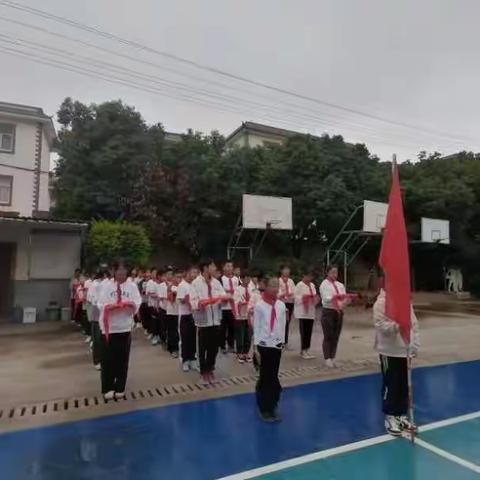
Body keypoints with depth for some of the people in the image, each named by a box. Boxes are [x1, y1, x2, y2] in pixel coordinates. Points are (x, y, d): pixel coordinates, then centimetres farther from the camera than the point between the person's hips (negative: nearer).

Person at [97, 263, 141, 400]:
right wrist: (111, 306, -25)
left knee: (122, 359, 8)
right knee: (108, 359, 4)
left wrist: (131, 305, -25)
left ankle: (120, 388, 23)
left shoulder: (132, 286, 1)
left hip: (125, 327, 1)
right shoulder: (106, 286, -1)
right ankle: (108, 388, 21)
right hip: (109, 327, -1)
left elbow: (137, 306, -3)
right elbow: (101, 306, -6)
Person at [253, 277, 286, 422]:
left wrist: (282, 342, 7)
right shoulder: (259, 305, -9)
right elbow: (256, 326, -6)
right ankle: (264, 409, 16)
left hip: (277, 344, 4)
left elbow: (283, 325, 8)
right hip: (264, 345, -3)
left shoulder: (281, 305, 2)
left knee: (273, 377, 11)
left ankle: (272, 407, 25)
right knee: (265, 378, 3)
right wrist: (256, 347, -7)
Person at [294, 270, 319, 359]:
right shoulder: (299, 285, -6)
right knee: (304, 331, -3)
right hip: (302, 311, -6)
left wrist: (316, 298, -4)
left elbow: (314, 296, 17)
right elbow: (296, 296, -11)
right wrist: (303, 297, -24)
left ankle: (307, 350, 17)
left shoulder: (312, 285, 15)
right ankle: (303, 351, 6)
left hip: (311, 311, 6)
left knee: (309, 331, 7)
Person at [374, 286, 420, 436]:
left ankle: (402, 416, 30)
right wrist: (395, 326, -36)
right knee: (391, 386, 3)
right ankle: (390, 418, 19)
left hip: (405, 350, 7)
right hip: (389, 351, -6)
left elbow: (414, 324, 11)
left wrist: (415, 345, 7)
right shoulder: (381, 303, -13)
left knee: (405, 385, 15)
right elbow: (380, 324, -20)